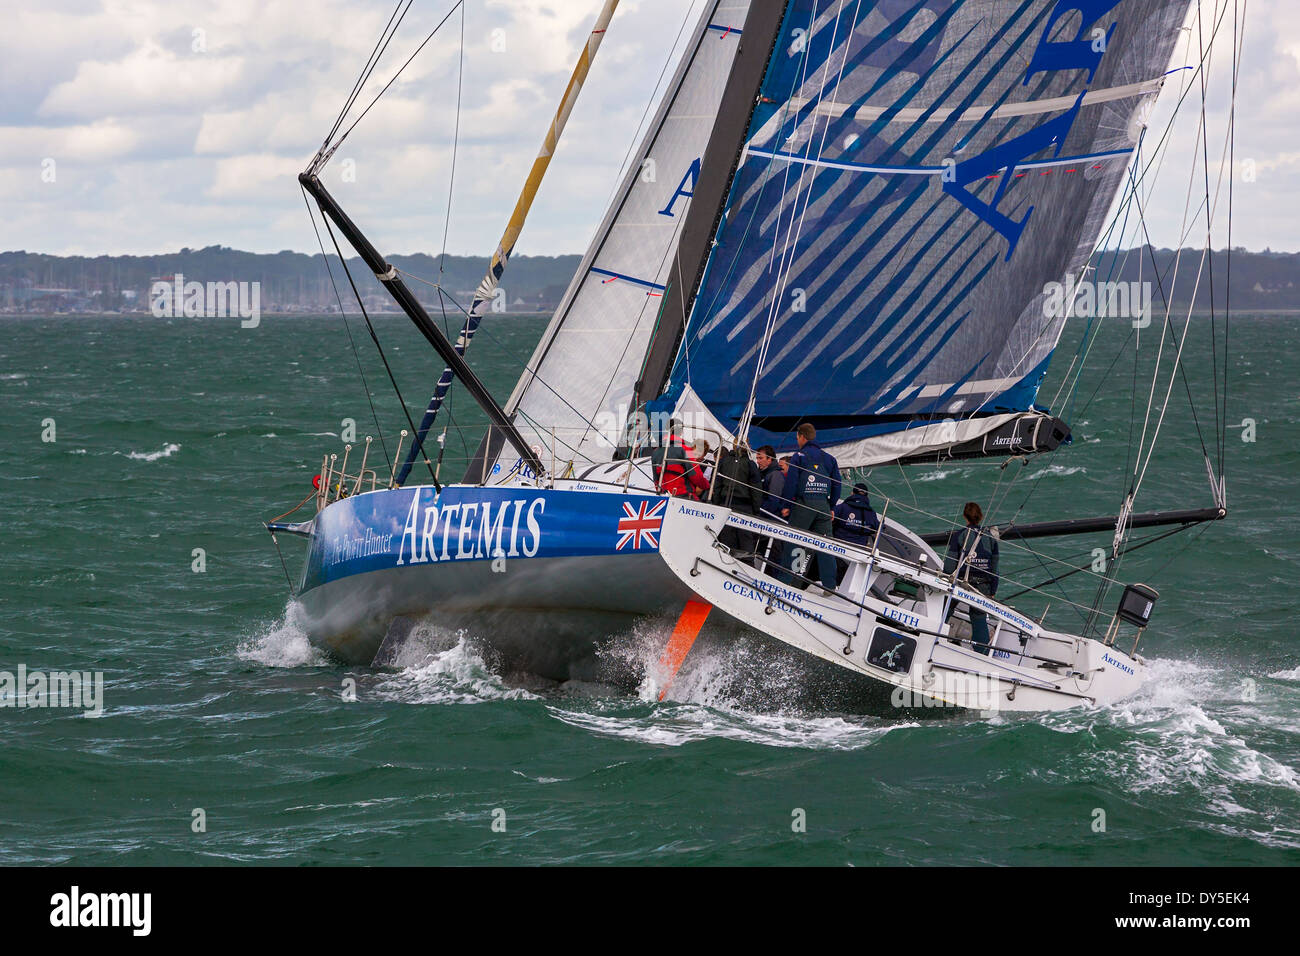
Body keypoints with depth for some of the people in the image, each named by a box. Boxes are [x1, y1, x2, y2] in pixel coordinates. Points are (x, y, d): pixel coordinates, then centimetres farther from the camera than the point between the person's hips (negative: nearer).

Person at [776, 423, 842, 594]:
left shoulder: (798, 457, -2)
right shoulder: (829, 458, 12)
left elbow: (791, 482, -8)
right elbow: (837, 485, 13)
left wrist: (787, 505, -1)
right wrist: (832, 507, 19)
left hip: (803, 504, -4)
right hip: (823, 505, 4)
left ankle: (784, 581, 2)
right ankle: (829, 585, 3)